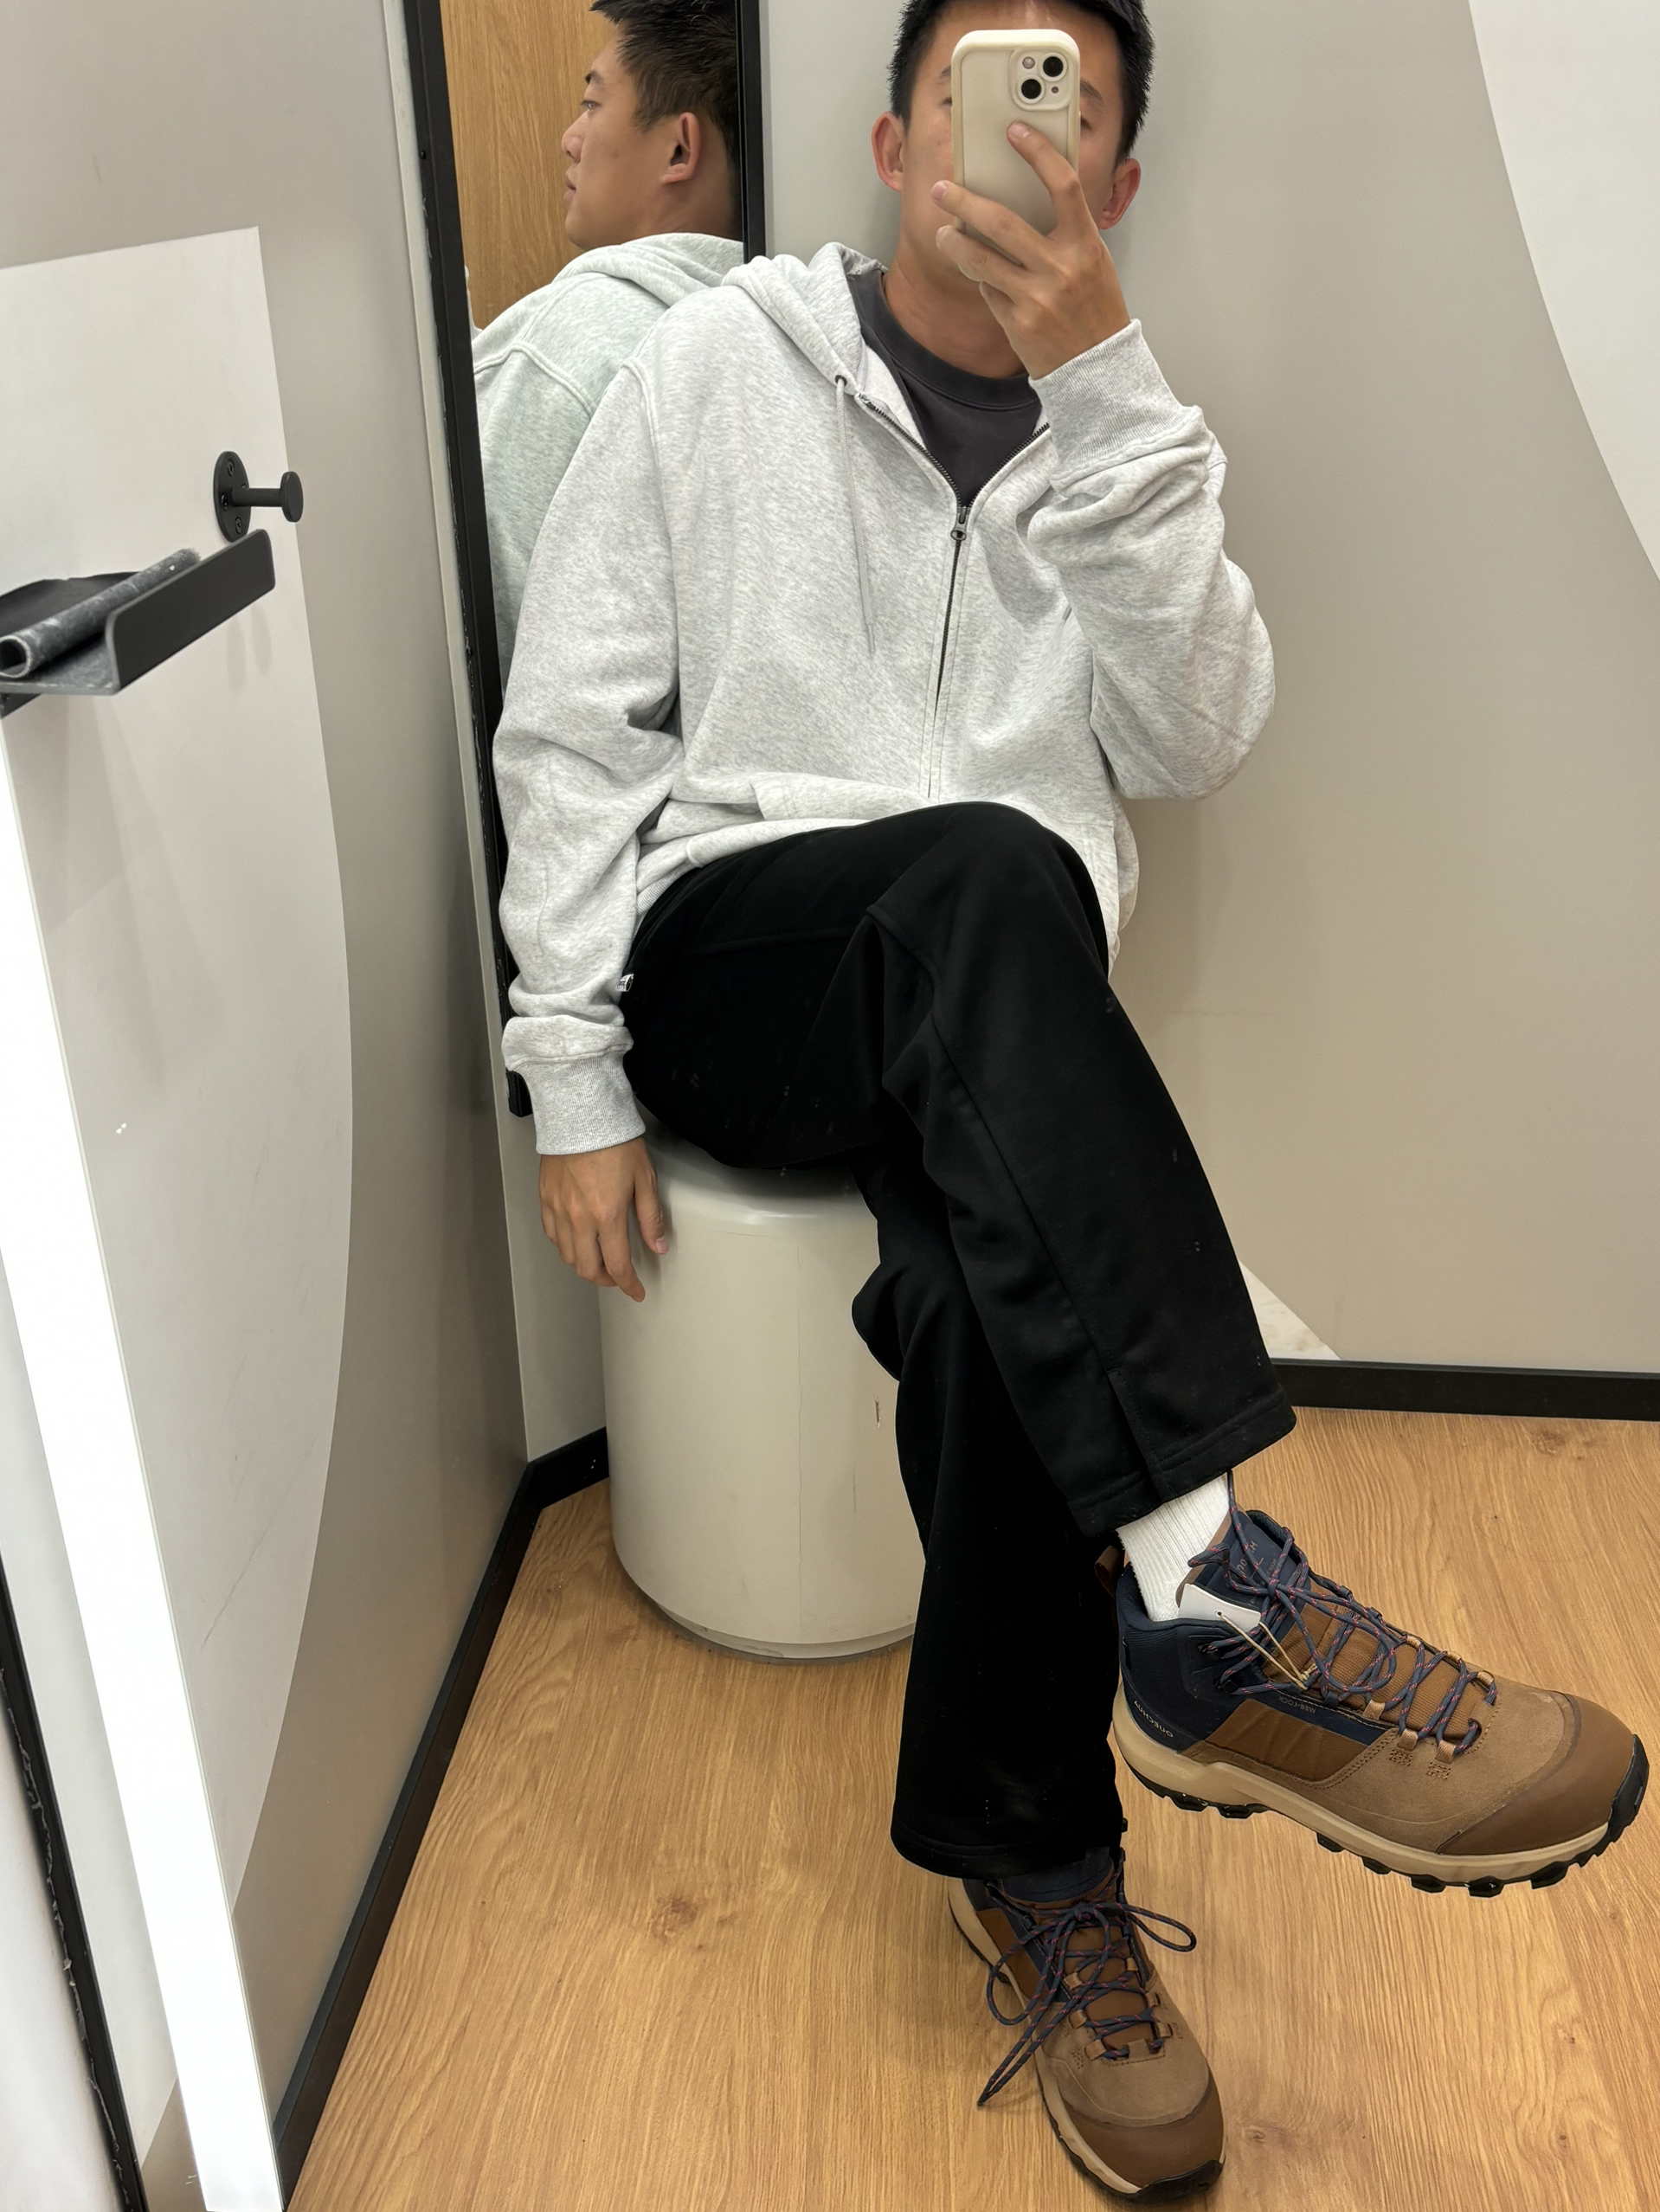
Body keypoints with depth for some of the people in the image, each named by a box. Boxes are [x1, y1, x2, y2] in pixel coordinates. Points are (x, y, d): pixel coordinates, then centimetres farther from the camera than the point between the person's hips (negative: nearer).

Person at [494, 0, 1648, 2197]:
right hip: (725, 951, -1)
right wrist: (577, 1083, -5)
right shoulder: (719, 364, 7)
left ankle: (1028, 1860, -12)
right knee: (982, 875, -36)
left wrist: (1097, 385, -12)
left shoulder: (1117, 431, 14)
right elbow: (573, 736, 2)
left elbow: (1190, 739, -3)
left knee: (987, 1290, -32)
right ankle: (1212, 1604, -42)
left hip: (980, 1029, 2)